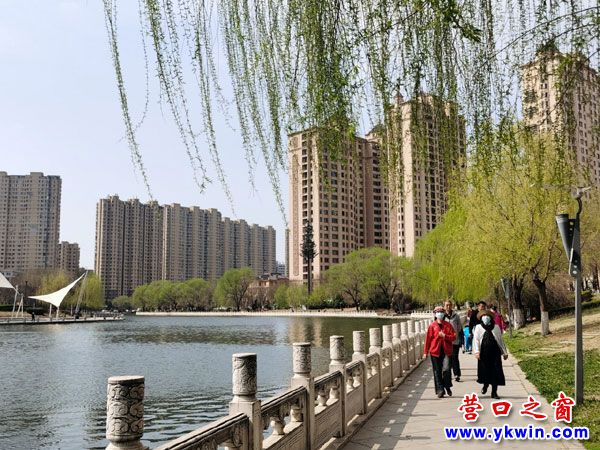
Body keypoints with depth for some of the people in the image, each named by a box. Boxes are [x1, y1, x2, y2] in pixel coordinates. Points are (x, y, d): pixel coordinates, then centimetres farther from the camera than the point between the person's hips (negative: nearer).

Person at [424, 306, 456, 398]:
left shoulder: (448, 325, 5)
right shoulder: (432, 326, 2)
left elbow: (453, 337, 3)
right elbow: (428, 339, 3)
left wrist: (445, 336, -15)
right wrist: (426, 352, 2)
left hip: (446, 351, 0)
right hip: (435, 351, 0)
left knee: (446, 369, -13)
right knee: (437, 371, 3)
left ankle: (447, 387, 12)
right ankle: (440, 390, 12)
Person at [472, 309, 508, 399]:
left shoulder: (496, 327, 11)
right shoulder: (478, 328, 6)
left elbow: (500, 340, 16)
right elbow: (476, 340, -3)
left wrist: (504, 352, 15)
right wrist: (477, 351, -15)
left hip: (495, 353, 1)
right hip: (484, 354, -1)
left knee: (496, 372, -2)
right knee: (484, 371, 1)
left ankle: (494, 392, 8)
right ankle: (485, 384, 32)